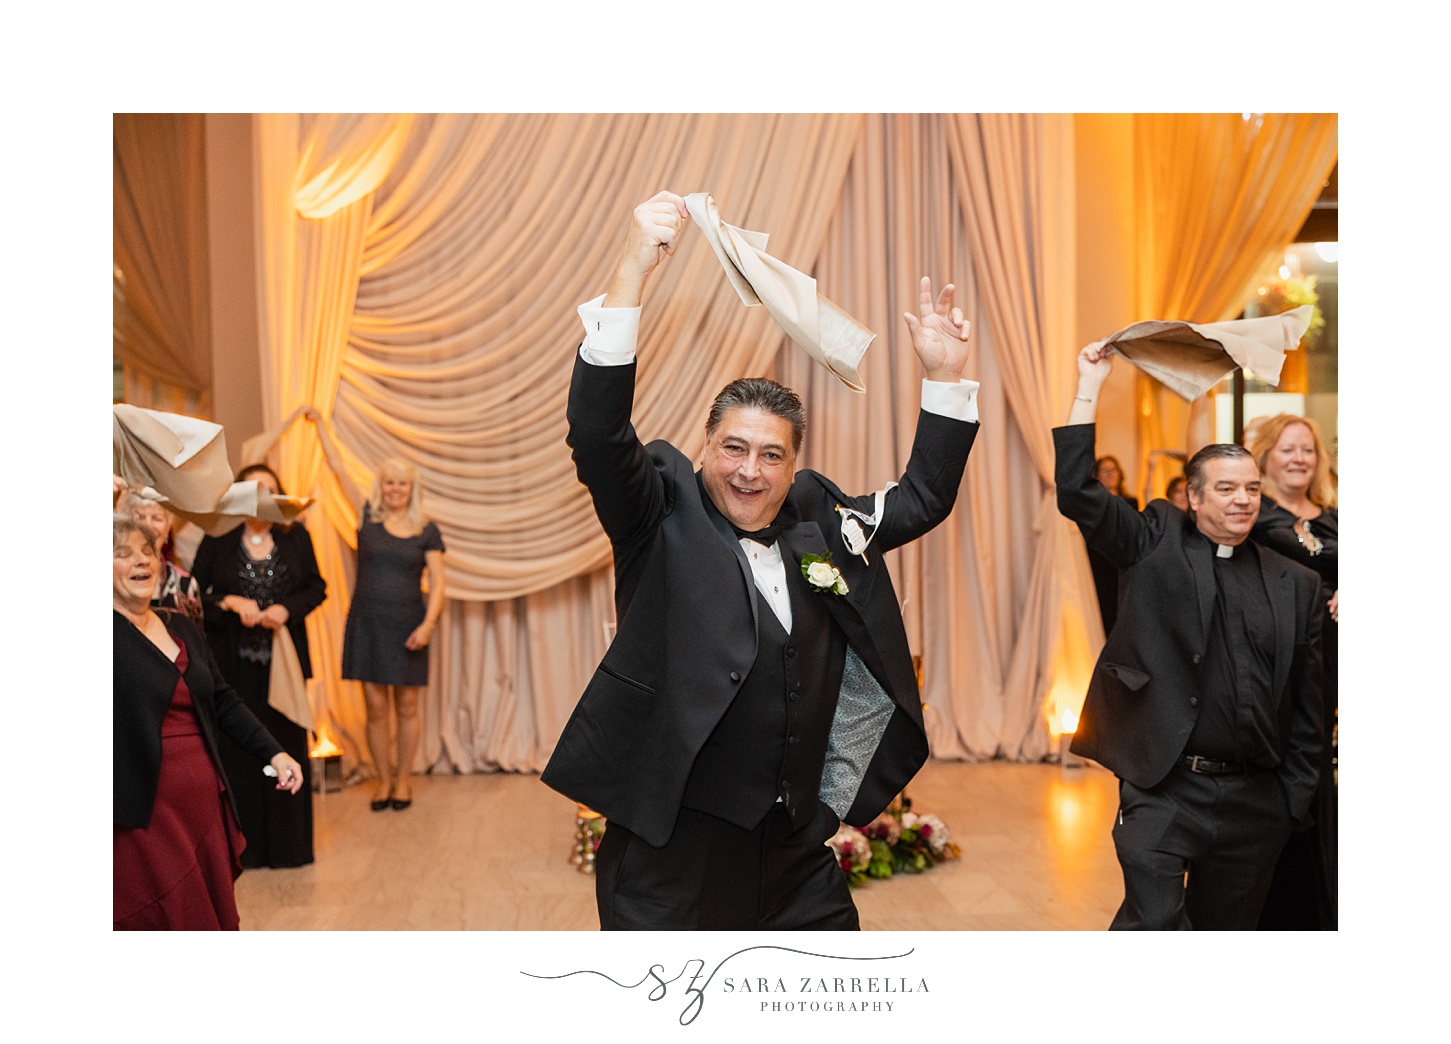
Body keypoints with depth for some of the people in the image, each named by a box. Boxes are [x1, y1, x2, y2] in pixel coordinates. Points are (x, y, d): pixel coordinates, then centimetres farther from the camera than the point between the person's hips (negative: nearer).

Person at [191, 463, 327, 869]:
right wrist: (232, 603, -15)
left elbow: (317, 587, 6)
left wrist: (287, 608, -11)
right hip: (234, 663, -1)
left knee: (285, 745, 4)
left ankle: (287, 843, 15)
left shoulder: (296, 536, 4)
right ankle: (240, 845, 13)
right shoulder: (218, 539, 1)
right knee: (236, 749, 2)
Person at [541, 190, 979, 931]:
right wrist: (632, 272, -31)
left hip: (794, 846, 5)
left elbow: (923, 499, 17)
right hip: (672, 852, -5)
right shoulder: (664, 518, -6)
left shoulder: (818, 524, 7)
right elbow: (597, 434, -22)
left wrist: (944, 376, 6)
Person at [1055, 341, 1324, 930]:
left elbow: (1305, 700, 12)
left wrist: (1297, 792, 8)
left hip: (1254, 801, 4)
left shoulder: (1295, 584, 10)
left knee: (1226, 929, 16)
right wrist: (1090, 385, -11)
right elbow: (1077, 494, -10)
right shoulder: (1157, 545, 2)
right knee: (1154, 923, -15)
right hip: (1164, 790, -4)